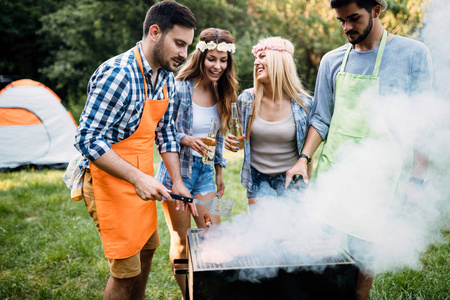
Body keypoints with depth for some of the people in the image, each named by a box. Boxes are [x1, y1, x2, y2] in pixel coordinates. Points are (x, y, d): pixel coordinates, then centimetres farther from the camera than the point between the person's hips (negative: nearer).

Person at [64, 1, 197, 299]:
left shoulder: (166, 76, 4)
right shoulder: (118, 74, -23)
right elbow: (88, 140, -23)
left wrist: (178, 182, 4)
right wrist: (137, 178, -29)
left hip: (142, 180, 9)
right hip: (111, 183, -8)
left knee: (147, 249, 21)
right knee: (126, 270, 0)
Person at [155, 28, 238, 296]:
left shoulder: (222, 93, 5)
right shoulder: (180, 89, -15)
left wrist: (219, 172, 16)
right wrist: (188, 140, -27)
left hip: (205, 172, 6)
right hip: (177, 171, -6)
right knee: (182, 239, 5)